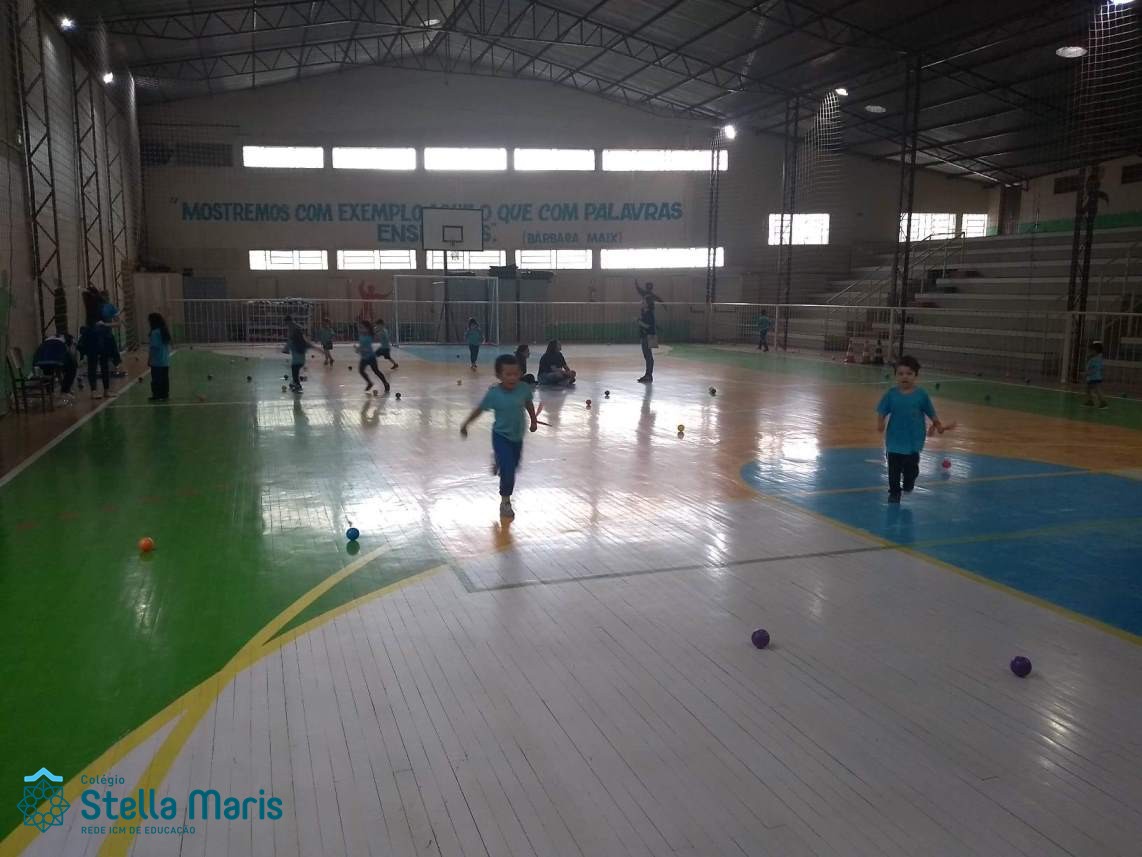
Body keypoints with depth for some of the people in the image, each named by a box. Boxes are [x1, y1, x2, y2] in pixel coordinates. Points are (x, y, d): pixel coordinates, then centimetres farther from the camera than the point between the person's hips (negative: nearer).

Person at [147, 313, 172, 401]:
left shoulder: (155, 332, -15)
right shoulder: (164, 331, 10)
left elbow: (153, 348, -16)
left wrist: (149, 360, -10)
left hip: (157, 362, -8)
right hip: (165, 361, 8)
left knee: (156, 379, 0)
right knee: (164, 379, 11)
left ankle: (157, 395, 3)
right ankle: (165, 394, 15)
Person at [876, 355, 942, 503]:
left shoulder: (921, 394, -5)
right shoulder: (891, 394, -5)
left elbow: (931, 413, 4)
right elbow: (882, 412, -4)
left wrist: (937, 425, -6)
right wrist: (880, 423, -22)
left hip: (914, 441, 0)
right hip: (895, 440, 1)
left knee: (911, 469, 7)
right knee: (894, 469, 7)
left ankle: (909, 490, 29)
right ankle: (894, 492, 21)